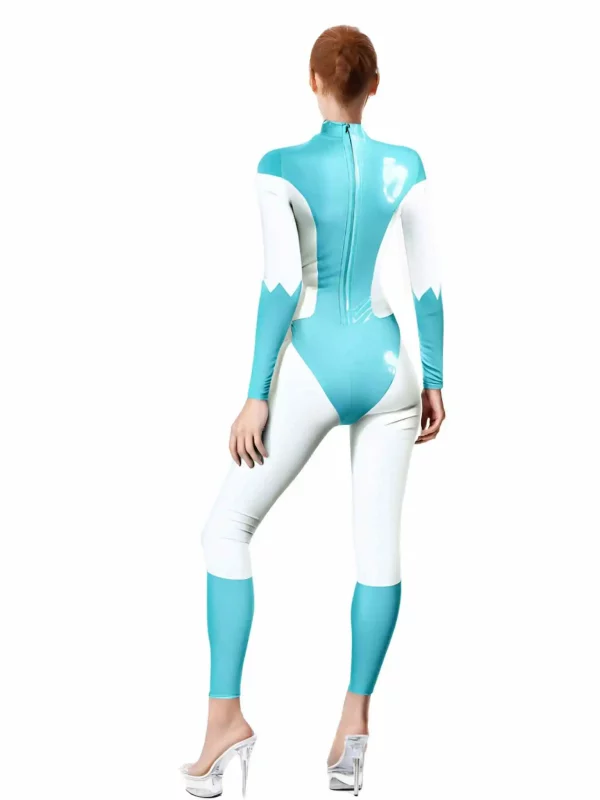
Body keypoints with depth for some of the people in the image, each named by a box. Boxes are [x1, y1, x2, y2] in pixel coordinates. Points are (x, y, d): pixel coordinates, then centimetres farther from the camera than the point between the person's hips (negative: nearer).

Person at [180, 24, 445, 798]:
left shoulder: (280, 167, -9)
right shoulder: (405, 166, 2)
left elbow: (280, 284, -14)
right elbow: (428, 283, 2)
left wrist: (256, 395, -10)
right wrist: (433, 380, 11)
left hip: (314, 368, -3)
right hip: (388, 365, 3)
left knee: (227, 529, 8)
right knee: (379, 546, 7)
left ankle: (226, 715, 1)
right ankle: (355, 716, 6)